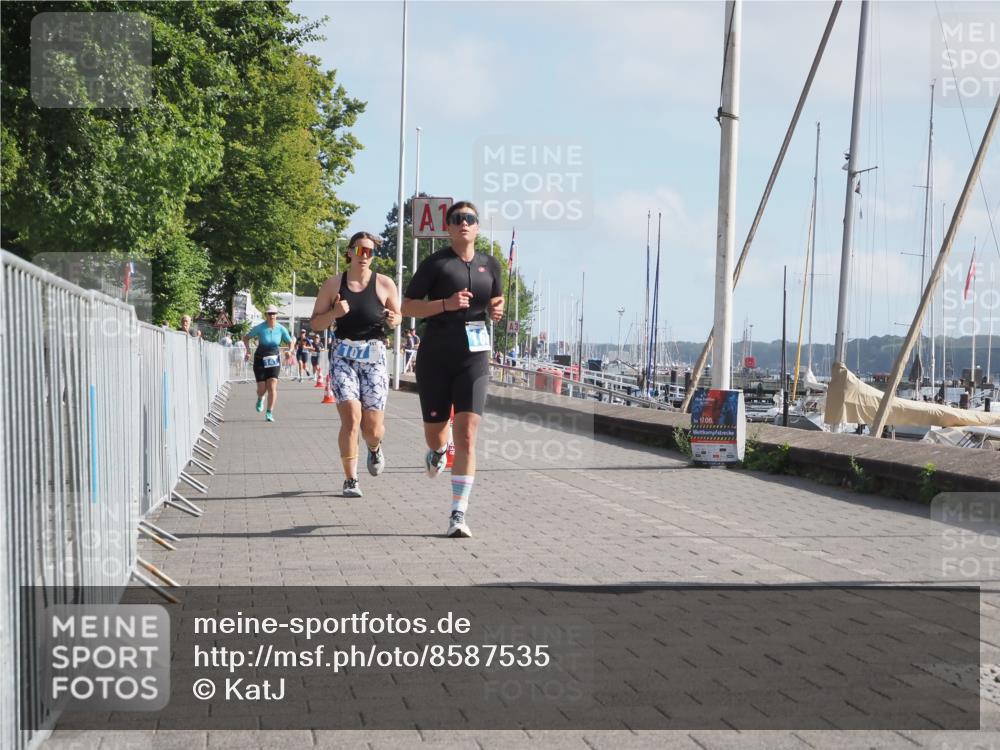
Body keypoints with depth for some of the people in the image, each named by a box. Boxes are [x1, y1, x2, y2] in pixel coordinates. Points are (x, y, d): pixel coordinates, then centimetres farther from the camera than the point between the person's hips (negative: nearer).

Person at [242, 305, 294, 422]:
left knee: (272, 387, -12)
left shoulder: (281, 329, -7)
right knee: (262, 388, 1)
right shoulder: (259, 328, -11)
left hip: (274, 360, 1)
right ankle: (260, 399, 39)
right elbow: (245, 338, 1)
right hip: (260, 360, -1)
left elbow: (290, 342, 6)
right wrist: (248, 351, -14)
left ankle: (270, 413, -6)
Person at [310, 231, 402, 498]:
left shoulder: (384, 284, 3)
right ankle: (350, 480, -6)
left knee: (373, 427, 0)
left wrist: (393, 319, -8)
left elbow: (397, 316, 16)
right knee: (351, 418, -18)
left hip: (374, 357, 1)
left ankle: (374, 448, 39)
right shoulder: (333, 284, 3)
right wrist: (334, 313, -14)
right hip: (343, 355, -1)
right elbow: (315, 324, 6)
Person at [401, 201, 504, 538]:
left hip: (474, 359, 1)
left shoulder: (490, 265, 9)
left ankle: (458, 515, -9)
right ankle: (437, 451, 51)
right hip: (435, 358, -1)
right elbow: (408, 306, -5)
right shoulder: (435, 263, -2)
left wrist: (496, 310, 2)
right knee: (434, 431, 10)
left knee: (467, 436, -11)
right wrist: (446, 304, -19)